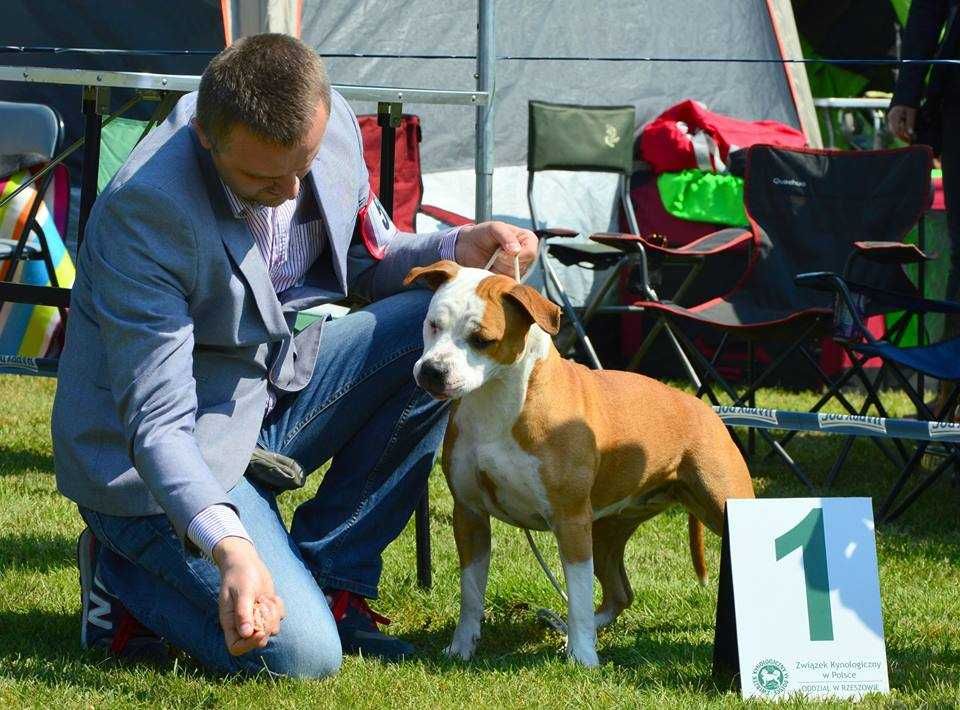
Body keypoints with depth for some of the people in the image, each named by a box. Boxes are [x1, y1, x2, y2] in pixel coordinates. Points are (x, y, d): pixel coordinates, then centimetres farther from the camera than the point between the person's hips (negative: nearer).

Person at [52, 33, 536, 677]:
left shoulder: (334, 128, -9)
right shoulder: (145, 207, -30)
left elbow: (369, 262, 11)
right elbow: (156, 424, -31)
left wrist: (458, 250, -11)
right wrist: (227, 545, -47)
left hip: (273, 394, 8)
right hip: (149, 462, -8)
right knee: (302, 656, -23)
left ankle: (329, 577, -3)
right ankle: (126, 578, 6)